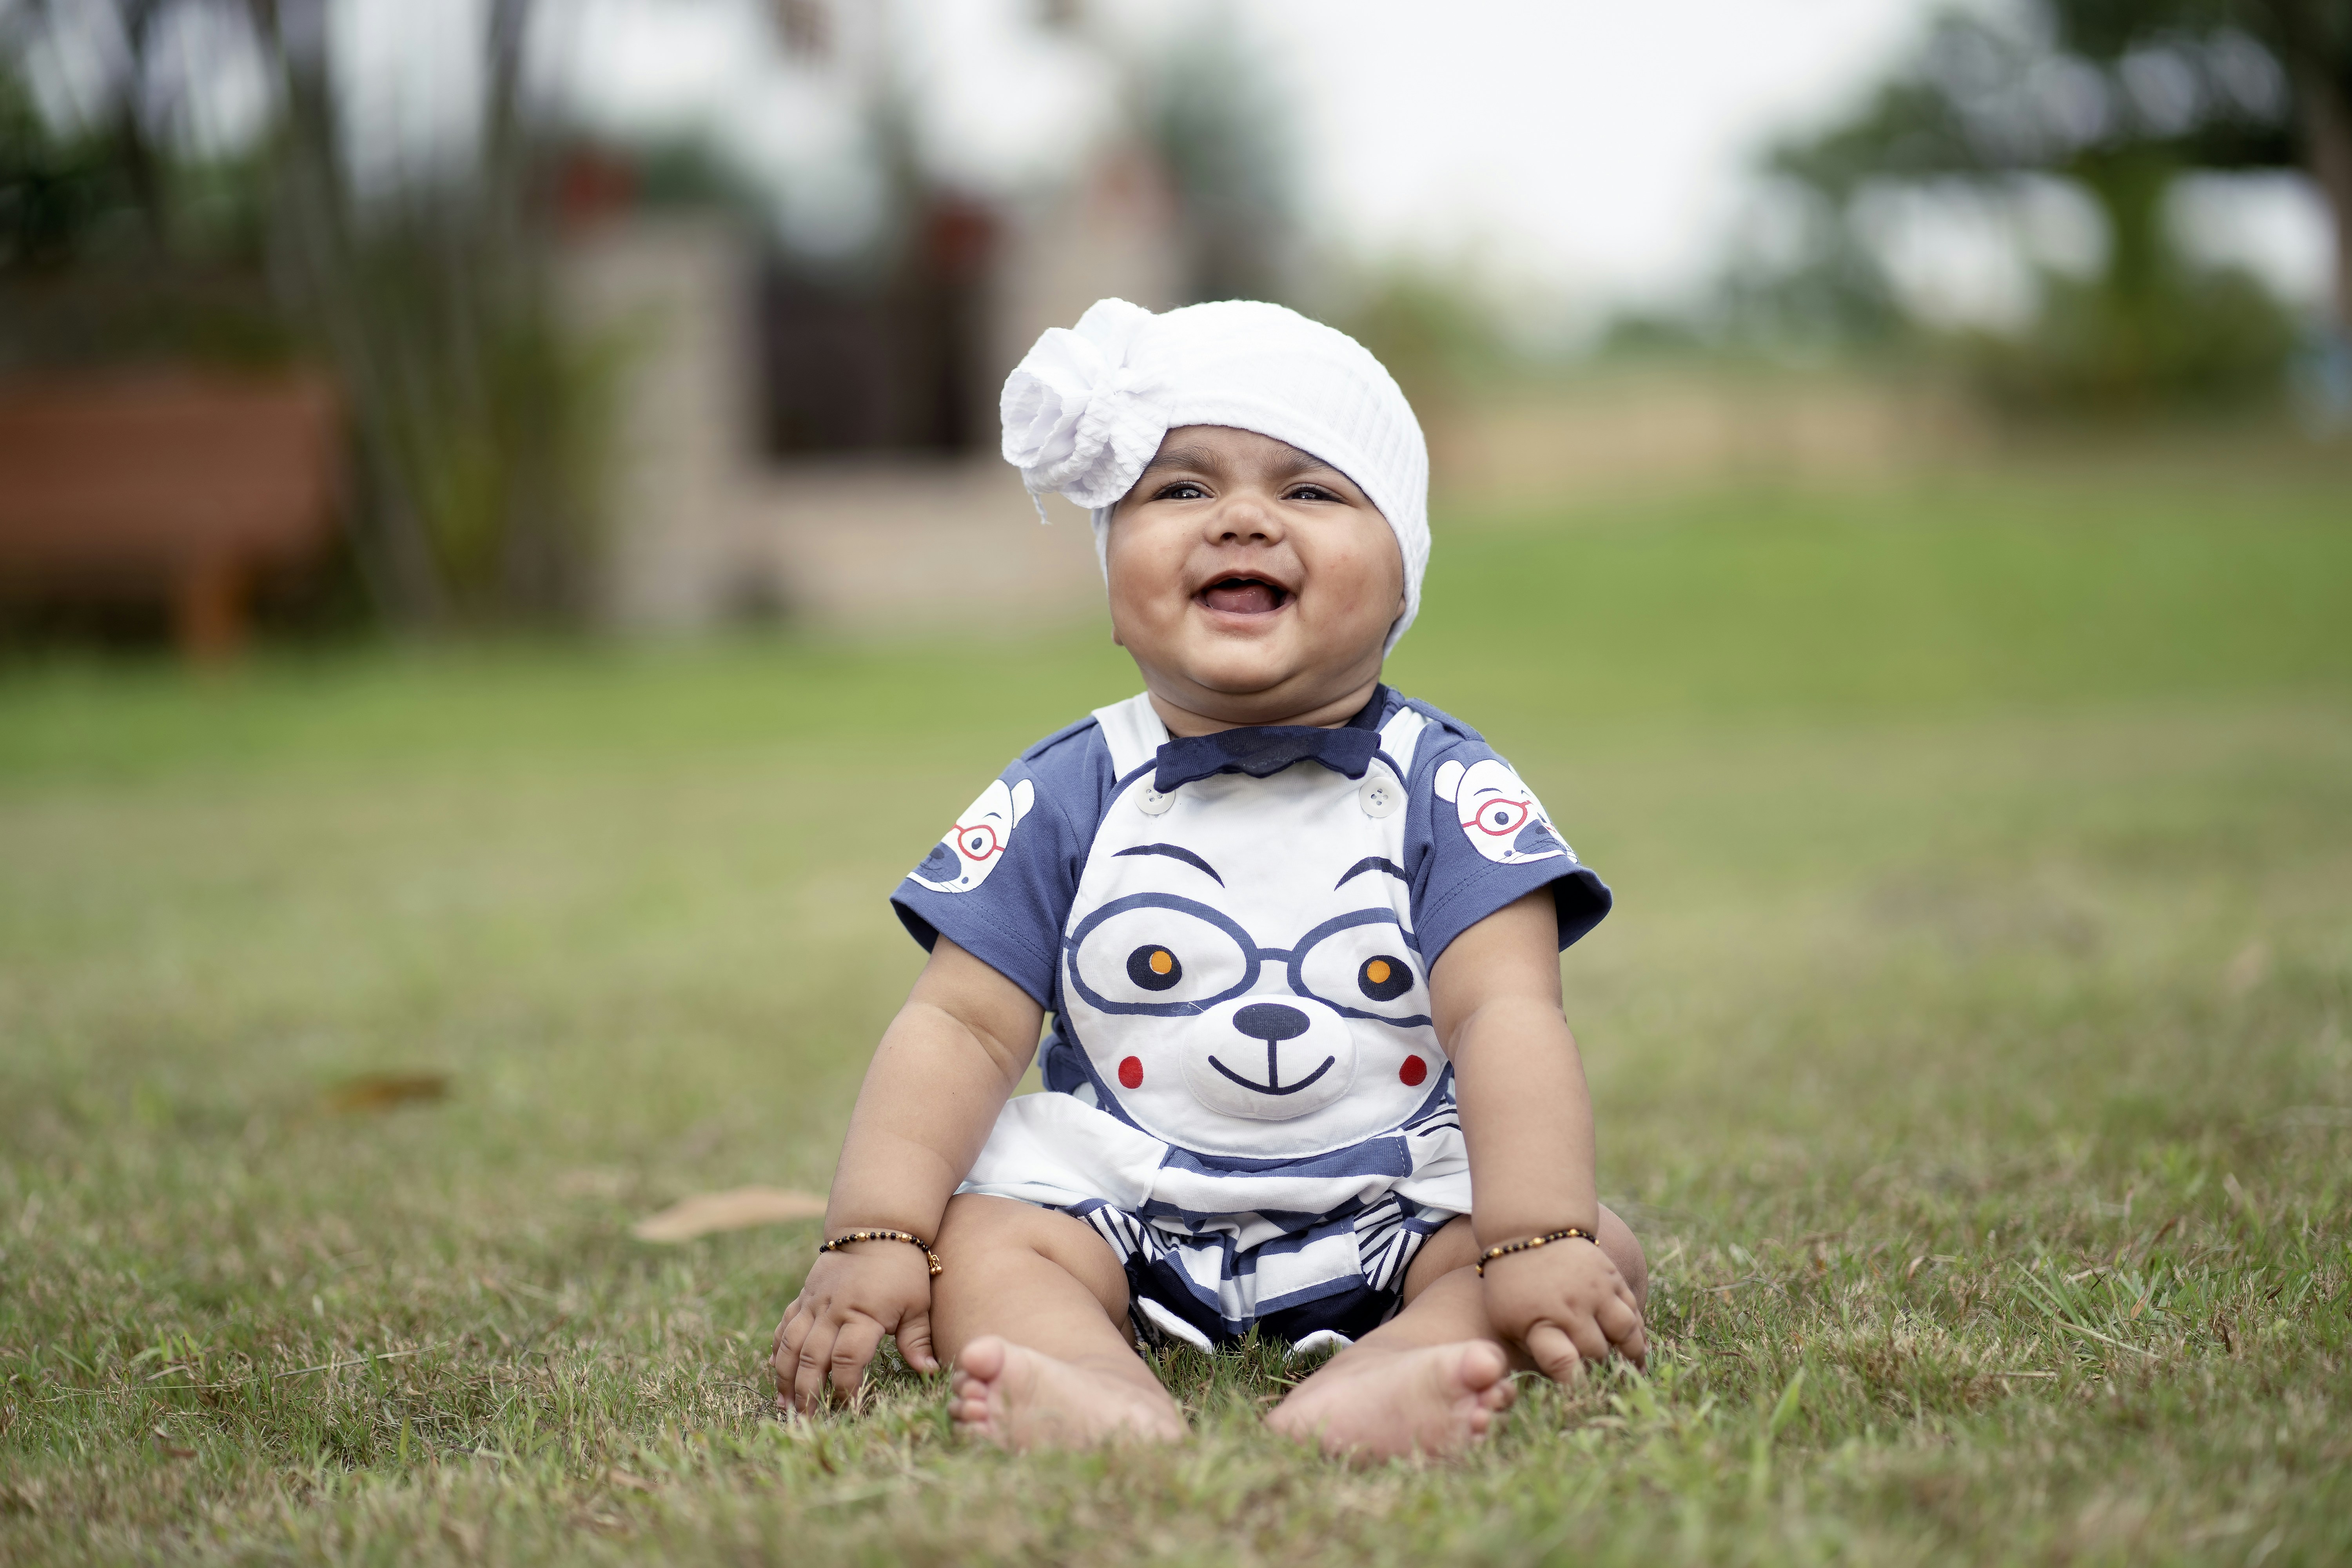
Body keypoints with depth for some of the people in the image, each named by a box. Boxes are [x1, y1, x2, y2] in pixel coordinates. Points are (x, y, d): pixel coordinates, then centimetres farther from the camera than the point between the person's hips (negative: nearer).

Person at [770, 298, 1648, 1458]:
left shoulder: (1444, 791, -2)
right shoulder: (1066, 798, 2)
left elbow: (1506, 1015, -13)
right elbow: (962, 1024, -2)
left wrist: (1539, 1239, -28)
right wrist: (873, 1237, -16)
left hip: (1398, 1213, 0)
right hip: (1127, 1218, 1)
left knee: (1602, 1257, -24)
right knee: (975, 1242, -24)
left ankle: (1354, 1403, -50)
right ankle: (1114, 1411, -51)